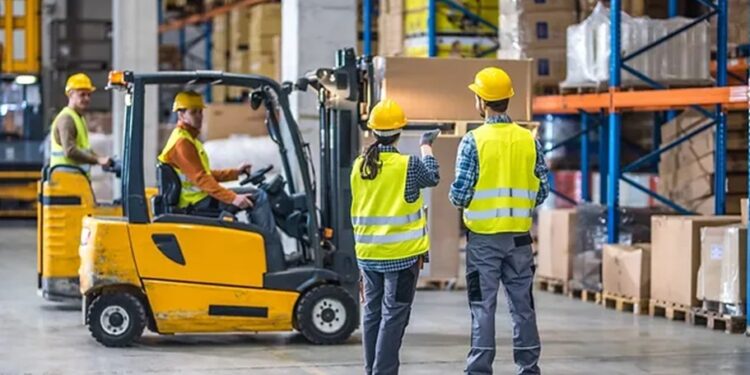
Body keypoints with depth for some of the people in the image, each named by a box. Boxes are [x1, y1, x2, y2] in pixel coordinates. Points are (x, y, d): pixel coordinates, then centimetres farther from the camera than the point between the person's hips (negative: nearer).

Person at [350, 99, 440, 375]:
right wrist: (426, 147, 21)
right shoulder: (407, 165, -14)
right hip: (402, 252, -5)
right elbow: (432, 177, 7)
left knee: (372, 312, 14)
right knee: (394, 315, -2)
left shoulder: (359, 166, 1)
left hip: (368, 253, 5)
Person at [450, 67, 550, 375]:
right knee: (523, 305, 10)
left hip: (483, 237, -3)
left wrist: (458, 200, 11)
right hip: (519, 236, 3)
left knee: (483, 306, 1)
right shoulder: (529, 140, 1)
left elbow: (460, 193, -11)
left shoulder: (473, 140, -10)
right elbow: (541, 191, 4)